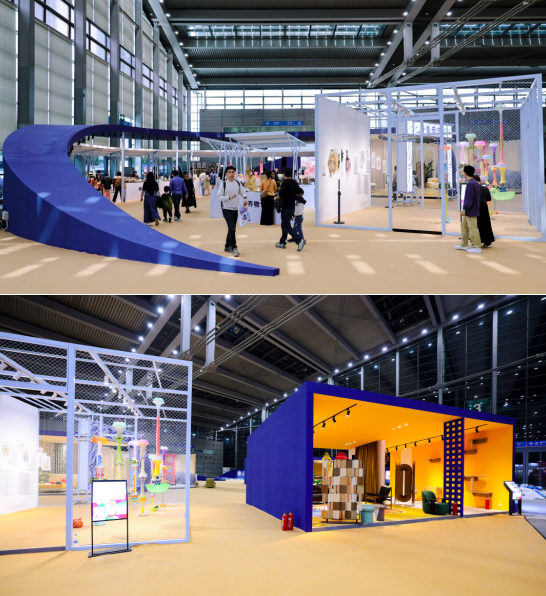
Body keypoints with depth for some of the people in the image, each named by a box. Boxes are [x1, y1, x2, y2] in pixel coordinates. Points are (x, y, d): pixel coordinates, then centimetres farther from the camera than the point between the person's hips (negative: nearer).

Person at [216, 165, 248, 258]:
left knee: (232, 229, 13)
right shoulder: (223, 184, -10)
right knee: (232, 229, -15)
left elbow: (243, 192, 12)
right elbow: (219, 197, -12)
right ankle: (234, 248, -9)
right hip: (227, 210, -6)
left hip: (235, 210, 6)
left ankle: (227, 246, 26)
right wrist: (229, 197, -26)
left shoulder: (238, 183, 5)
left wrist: (244, 198, -10)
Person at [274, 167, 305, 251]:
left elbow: (281, 194, -22)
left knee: (287, 226, -7)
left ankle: (300, 240, -20)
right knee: (284, 225, 17)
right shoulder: (294, 183, 7)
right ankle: (282, 243, 21)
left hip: (286, 208, -8)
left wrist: (276, 198, -3)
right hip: (292, 207, 8)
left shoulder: (285, 183, -15)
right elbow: (300, 192, 14)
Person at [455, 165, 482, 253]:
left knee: (472, 228, -4)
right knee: (464, 226, 18)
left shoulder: (470, 184, -20)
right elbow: (479, 197, 16)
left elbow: (469, 198, -23)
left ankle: (476, 247, 1)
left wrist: (465, 209, -19)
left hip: (470, 211, -10)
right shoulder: (476, 183, 10)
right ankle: (464, 245, 26)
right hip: (474, 209, 10)